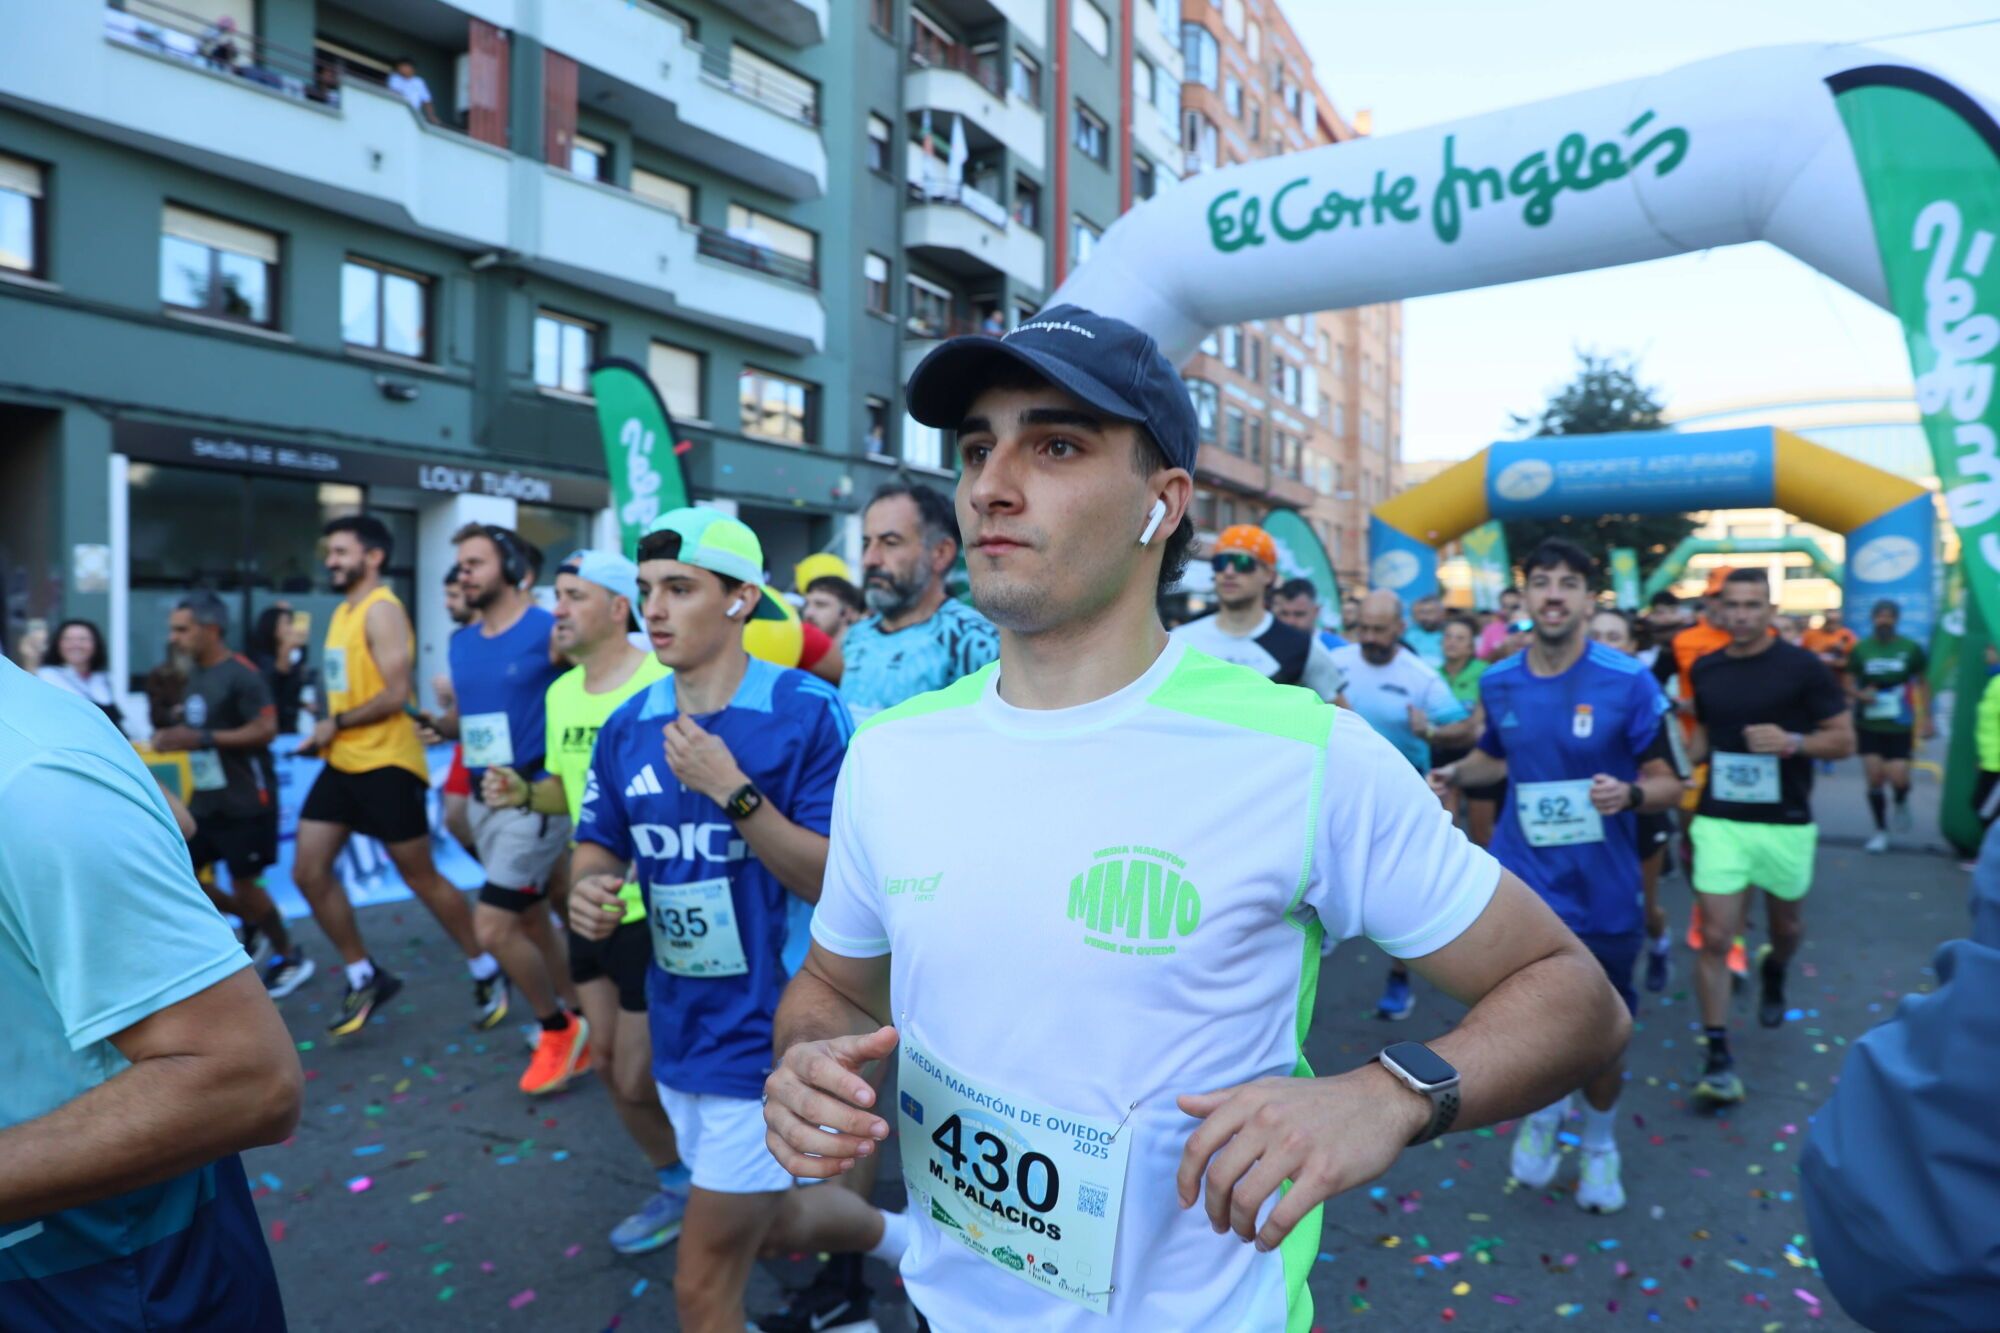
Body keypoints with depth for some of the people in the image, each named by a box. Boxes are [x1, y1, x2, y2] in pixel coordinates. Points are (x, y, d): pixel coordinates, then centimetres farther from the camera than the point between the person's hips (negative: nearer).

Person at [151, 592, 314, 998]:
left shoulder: (240, 674, -16)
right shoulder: (195, 675, 11)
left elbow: (265, 730, -24)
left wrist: (202, 738, -26)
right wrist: (175, 737, 6)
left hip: (245, 802, -9)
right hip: (205, 800, 9)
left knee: (243, 885, -1)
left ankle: (290, 959, 19)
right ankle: (252, 922, 27)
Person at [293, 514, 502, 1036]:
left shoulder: (382, 610, -14)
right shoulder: (342, 611, 14)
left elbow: (395, 695, -21)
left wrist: (336, 724, -11)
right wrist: (326, 731, 4)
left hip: (386, 764, -9)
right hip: (343, 763, 9)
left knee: (420, 877, 0)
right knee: (308, 872, 5)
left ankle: (486, 973, 17)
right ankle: (366, 977, 19)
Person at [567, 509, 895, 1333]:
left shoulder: (807, 713, -18)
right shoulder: (628, 726, 0)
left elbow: (837, 883, -20)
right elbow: (599, 848, 11)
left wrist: (731, 790, -29)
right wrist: (589, 894, -12)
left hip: (769, 1032, -7)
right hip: (680, 1030, 7)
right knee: (767, 1219, 28)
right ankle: (889, 1236, 56)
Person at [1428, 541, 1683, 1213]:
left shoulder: (1627, 682, -10)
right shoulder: (1498, 683, 1)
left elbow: (1669, 783, -6)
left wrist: (1631, 793, -28)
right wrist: (1455, 773, 0)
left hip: (1602, 894, -2)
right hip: (1520, 885, 2)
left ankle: (1599, 1144, 43)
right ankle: (1543, 1107, 36)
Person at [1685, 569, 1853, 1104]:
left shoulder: (1802, 666, -8)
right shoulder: (1705, 669, 3)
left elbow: (1844, 740, -6)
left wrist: (1792, 741, -24)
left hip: (1786, 822, -1)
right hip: (1719, 820, 1)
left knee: (1787, 926, 21)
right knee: (1714, 938, -6)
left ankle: (1773, 971, 56)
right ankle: (1719, 1057, 0)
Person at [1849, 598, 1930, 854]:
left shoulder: (1911, 648, -2)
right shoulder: (1860, 649, -1)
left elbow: (1922, 684, 7)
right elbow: (1849, 682, 5)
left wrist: (1926, 718, 3)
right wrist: (1860, 694, -17)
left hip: (1900, 726, -1)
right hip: (1868, 725, 1)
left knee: (1898, 778, -8)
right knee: (1874, 778, 0)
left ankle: (1901, 804, 29)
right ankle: (1880, 830, 17)